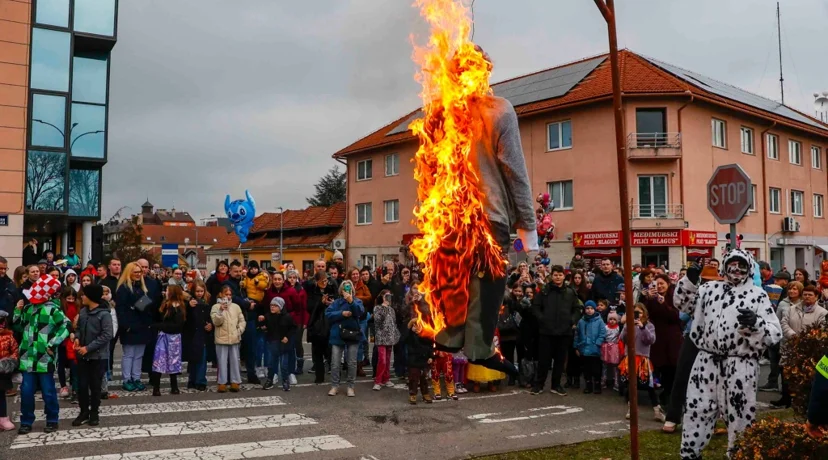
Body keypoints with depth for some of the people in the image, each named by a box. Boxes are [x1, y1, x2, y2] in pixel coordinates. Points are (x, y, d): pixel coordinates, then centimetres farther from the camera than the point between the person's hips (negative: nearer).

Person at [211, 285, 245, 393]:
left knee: (234, 361, 6)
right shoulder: (216, 307, 0)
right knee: (222, 361, 0)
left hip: (234, 339, 3)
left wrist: (240, 330, -5)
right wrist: (221, 311, -22)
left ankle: (235, 382, 12)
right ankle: (222, 383, 6)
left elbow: (242, 321, 10)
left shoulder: (236, 307, 9)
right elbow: (216, 322, -11)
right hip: (221, 339, -3)